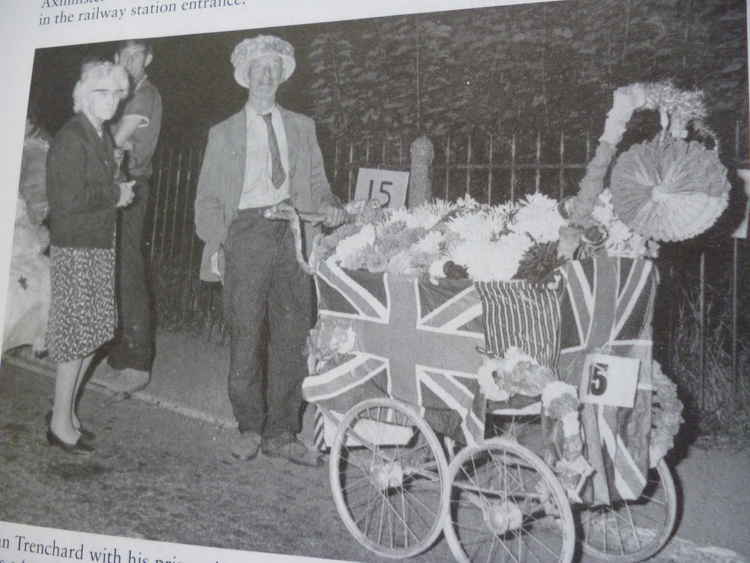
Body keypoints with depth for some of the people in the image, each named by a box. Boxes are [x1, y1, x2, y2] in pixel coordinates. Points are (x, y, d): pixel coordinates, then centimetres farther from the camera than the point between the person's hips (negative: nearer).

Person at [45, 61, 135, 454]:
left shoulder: (103, 138, 14)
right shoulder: (71, 138, -13)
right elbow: (68, 199, -20)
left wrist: (118, 194, 4)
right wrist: (115, 194, -11)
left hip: (99, 245, 9)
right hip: (75, 249, -9)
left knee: (91, 333, 12)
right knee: (76, 336, -2)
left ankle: (67, 412, 25)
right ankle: (61, 424, 10)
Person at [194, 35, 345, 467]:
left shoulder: (302, 127, 16)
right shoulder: (224, 134, 11)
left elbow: (316, 182, 16)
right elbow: (209, 197, 9)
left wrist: (329, 205, -7)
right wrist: (214, 245, -5)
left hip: (293, 235, 2)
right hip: (247, 233, -1)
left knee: (293, 334, 1)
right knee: (246, 334, 0)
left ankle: (281, 433, 12)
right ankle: (250, 427, 16)